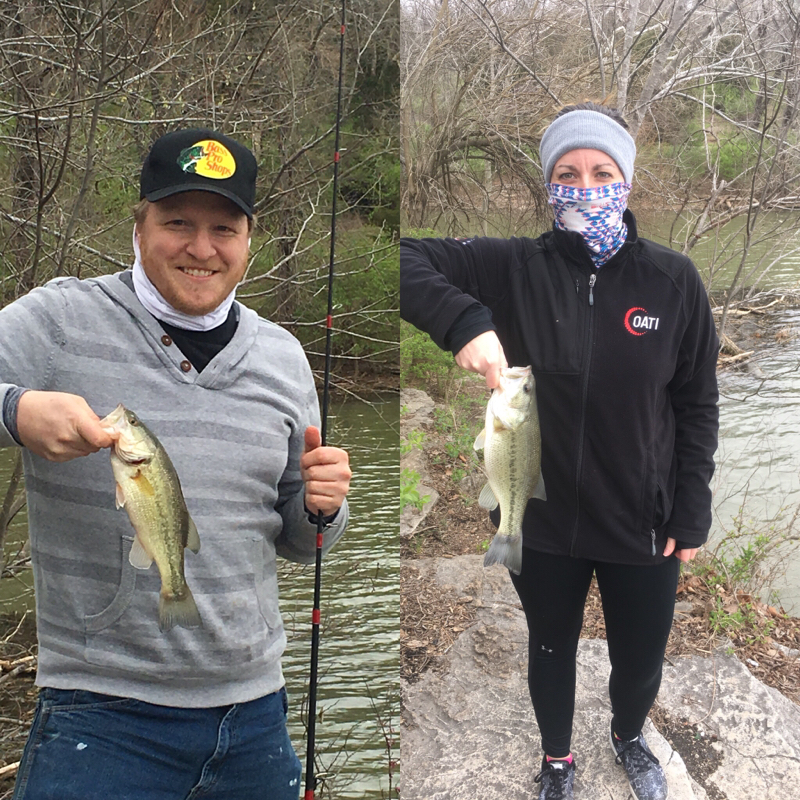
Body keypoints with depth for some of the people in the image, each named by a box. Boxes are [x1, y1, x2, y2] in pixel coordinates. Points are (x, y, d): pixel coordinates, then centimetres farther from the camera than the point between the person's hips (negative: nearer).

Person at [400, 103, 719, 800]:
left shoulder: (674, 281, -9)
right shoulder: (513, 269, -11)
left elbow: (697, 405, -3)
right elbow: (408, 258, -18)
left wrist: (691, 514, -3)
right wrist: (464, 321, -33)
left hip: (642, 526, 0)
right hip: (543, 521, 0)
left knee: (640, 658, 20)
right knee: (551, 648, 23)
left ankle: (629, 737, 55)